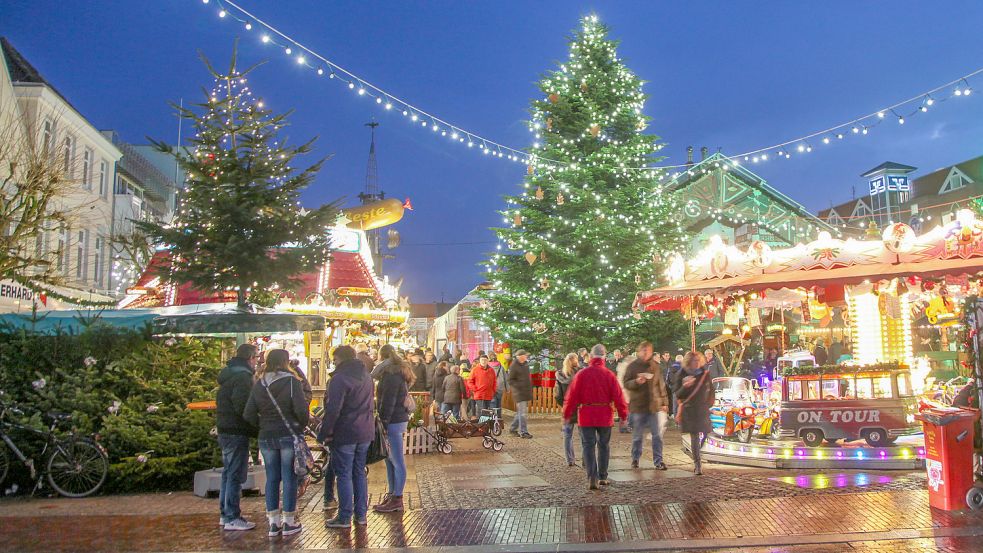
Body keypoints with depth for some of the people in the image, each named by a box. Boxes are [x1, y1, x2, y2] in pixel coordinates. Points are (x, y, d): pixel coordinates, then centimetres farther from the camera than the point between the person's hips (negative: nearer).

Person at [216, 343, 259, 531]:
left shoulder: (228, 374, 14)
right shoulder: (243, 377, -17)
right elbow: (242, 407, -24)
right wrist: (255, 428, -12)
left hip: (225, 431, 10)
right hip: (237, 433, -10)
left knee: (228, 473, 17)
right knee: (236, 475, -4)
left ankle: (225, 513, 25)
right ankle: (232, 518, 0)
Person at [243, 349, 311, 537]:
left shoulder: (258, 384, 4)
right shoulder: (291, 382, -10)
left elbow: (248, 414, 1)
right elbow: (301, 409, -17)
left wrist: (263, 425, 14)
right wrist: (302, 426, 1)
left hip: (266, 437, 4)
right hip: (289, 436, -4)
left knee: (272, 479, 12)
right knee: (289, 478, 4)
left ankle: (274, 523, 17)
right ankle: (289, 523, 11)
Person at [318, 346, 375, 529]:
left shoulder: (339, 378, -16)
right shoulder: (366, 377, 11)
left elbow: (333, 410, -21)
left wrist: (324, 433, -13)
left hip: (345, 434, -7)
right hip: (365, 433, 8)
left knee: (344, 475, 1)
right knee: (360, 473, 15)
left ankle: (344, 517, 6)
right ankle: (361, 514, 20)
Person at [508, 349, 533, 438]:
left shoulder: (525, 364, 11)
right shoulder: (514, 366, -14)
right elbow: (510, 381, -13)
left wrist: (530, 389, 17)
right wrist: (520, 386, -22)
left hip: (526, 392, 9)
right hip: (519, 392, -8)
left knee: (521, 412, 15)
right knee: (522, 412, -7)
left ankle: (513, 429, 26)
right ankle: (523, 432, 0)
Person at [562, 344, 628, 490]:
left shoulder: (582, 374, -7)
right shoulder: (609, 375, -5)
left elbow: (572, 395, -6)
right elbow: (618, 396, -5)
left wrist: (567, 415, 3)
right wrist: (623, 415, 6)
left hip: (586, 416, -1)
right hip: (605, 416, 1)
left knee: (588, 446, 2)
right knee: (603, 445, 15)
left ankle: (592, 477, -10)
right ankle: (602, 477, 23)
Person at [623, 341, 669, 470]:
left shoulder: (656, 366, 7)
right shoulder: (633, 366, 0)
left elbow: (661, 385, 11)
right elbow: (626, 383, -3)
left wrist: (664, 402, 8)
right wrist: (636, 381, -22)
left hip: (655, 405, 2)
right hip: (638, 406, -2)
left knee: (657, 435, 1)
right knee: (638, 435, 8)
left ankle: (658, 461, 8)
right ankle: (635, 459, 23)